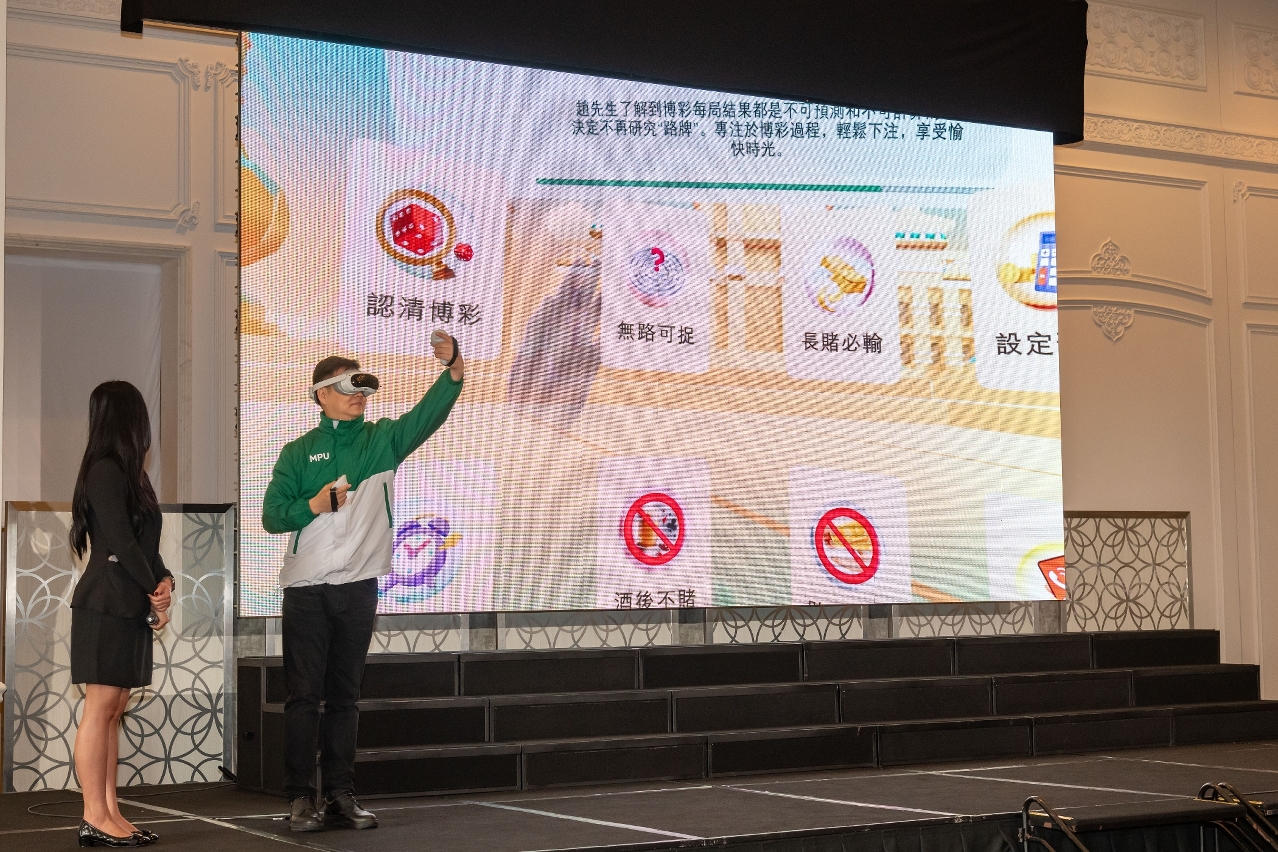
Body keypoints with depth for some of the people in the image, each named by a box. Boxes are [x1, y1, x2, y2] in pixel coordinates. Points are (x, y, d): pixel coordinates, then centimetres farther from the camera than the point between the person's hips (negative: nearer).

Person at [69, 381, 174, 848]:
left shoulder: (128, 473, 17)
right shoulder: (106, 471, -11)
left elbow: (147, 542, 16)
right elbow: (121, 542, -17)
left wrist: (163, 581, -1)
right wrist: (155, 590, -6)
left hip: (130, 608, 9)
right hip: (106, 606, -9)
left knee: (114, 712, 8)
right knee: (100, 709, -7)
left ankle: (110, 813, 11)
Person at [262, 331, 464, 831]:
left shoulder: (384, 440, 8)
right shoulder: (299, 452, 6)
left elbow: (430, 413, -9)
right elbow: (272, 515, 2)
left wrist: (454, 368, -25)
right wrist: (314, 505, -15)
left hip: (359, 588, 2)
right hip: (307, 588, -2)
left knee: (344, 696, 7)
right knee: (304, 694, -2)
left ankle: (340, 796, 11)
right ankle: (300, 798, 1)